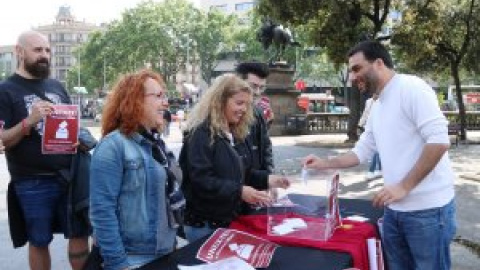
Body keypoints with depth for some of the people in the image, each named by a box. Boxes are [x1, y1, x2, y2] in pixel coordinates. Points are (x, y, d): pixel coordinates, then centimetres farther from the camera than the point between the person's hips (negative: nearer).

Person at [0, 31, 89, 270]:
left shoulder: (57, 86, 12)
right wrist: (29, 121, -24)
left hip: (69, 176, 4)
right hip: (32, 183, -4)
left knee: (80, 233, 10)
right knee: (39, 242, 9)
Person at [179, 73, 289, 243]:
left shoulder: (235, 135, 11)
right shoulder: (201, 134, -17)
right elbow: (201, 181, -25)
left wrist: (267, 179, 1)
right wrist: (239, 191, -31)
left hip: (231, 221, 8)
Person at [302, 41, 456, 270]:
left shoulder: (411, 87, -12)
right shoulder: (376, 107, 14)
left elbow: (439, 141, -20)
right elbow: (361, 152, 24)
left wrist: (403, 186, -20)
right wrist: (323, 164, 15)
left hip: (427, 209, -8)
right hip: (394, 208, 8)